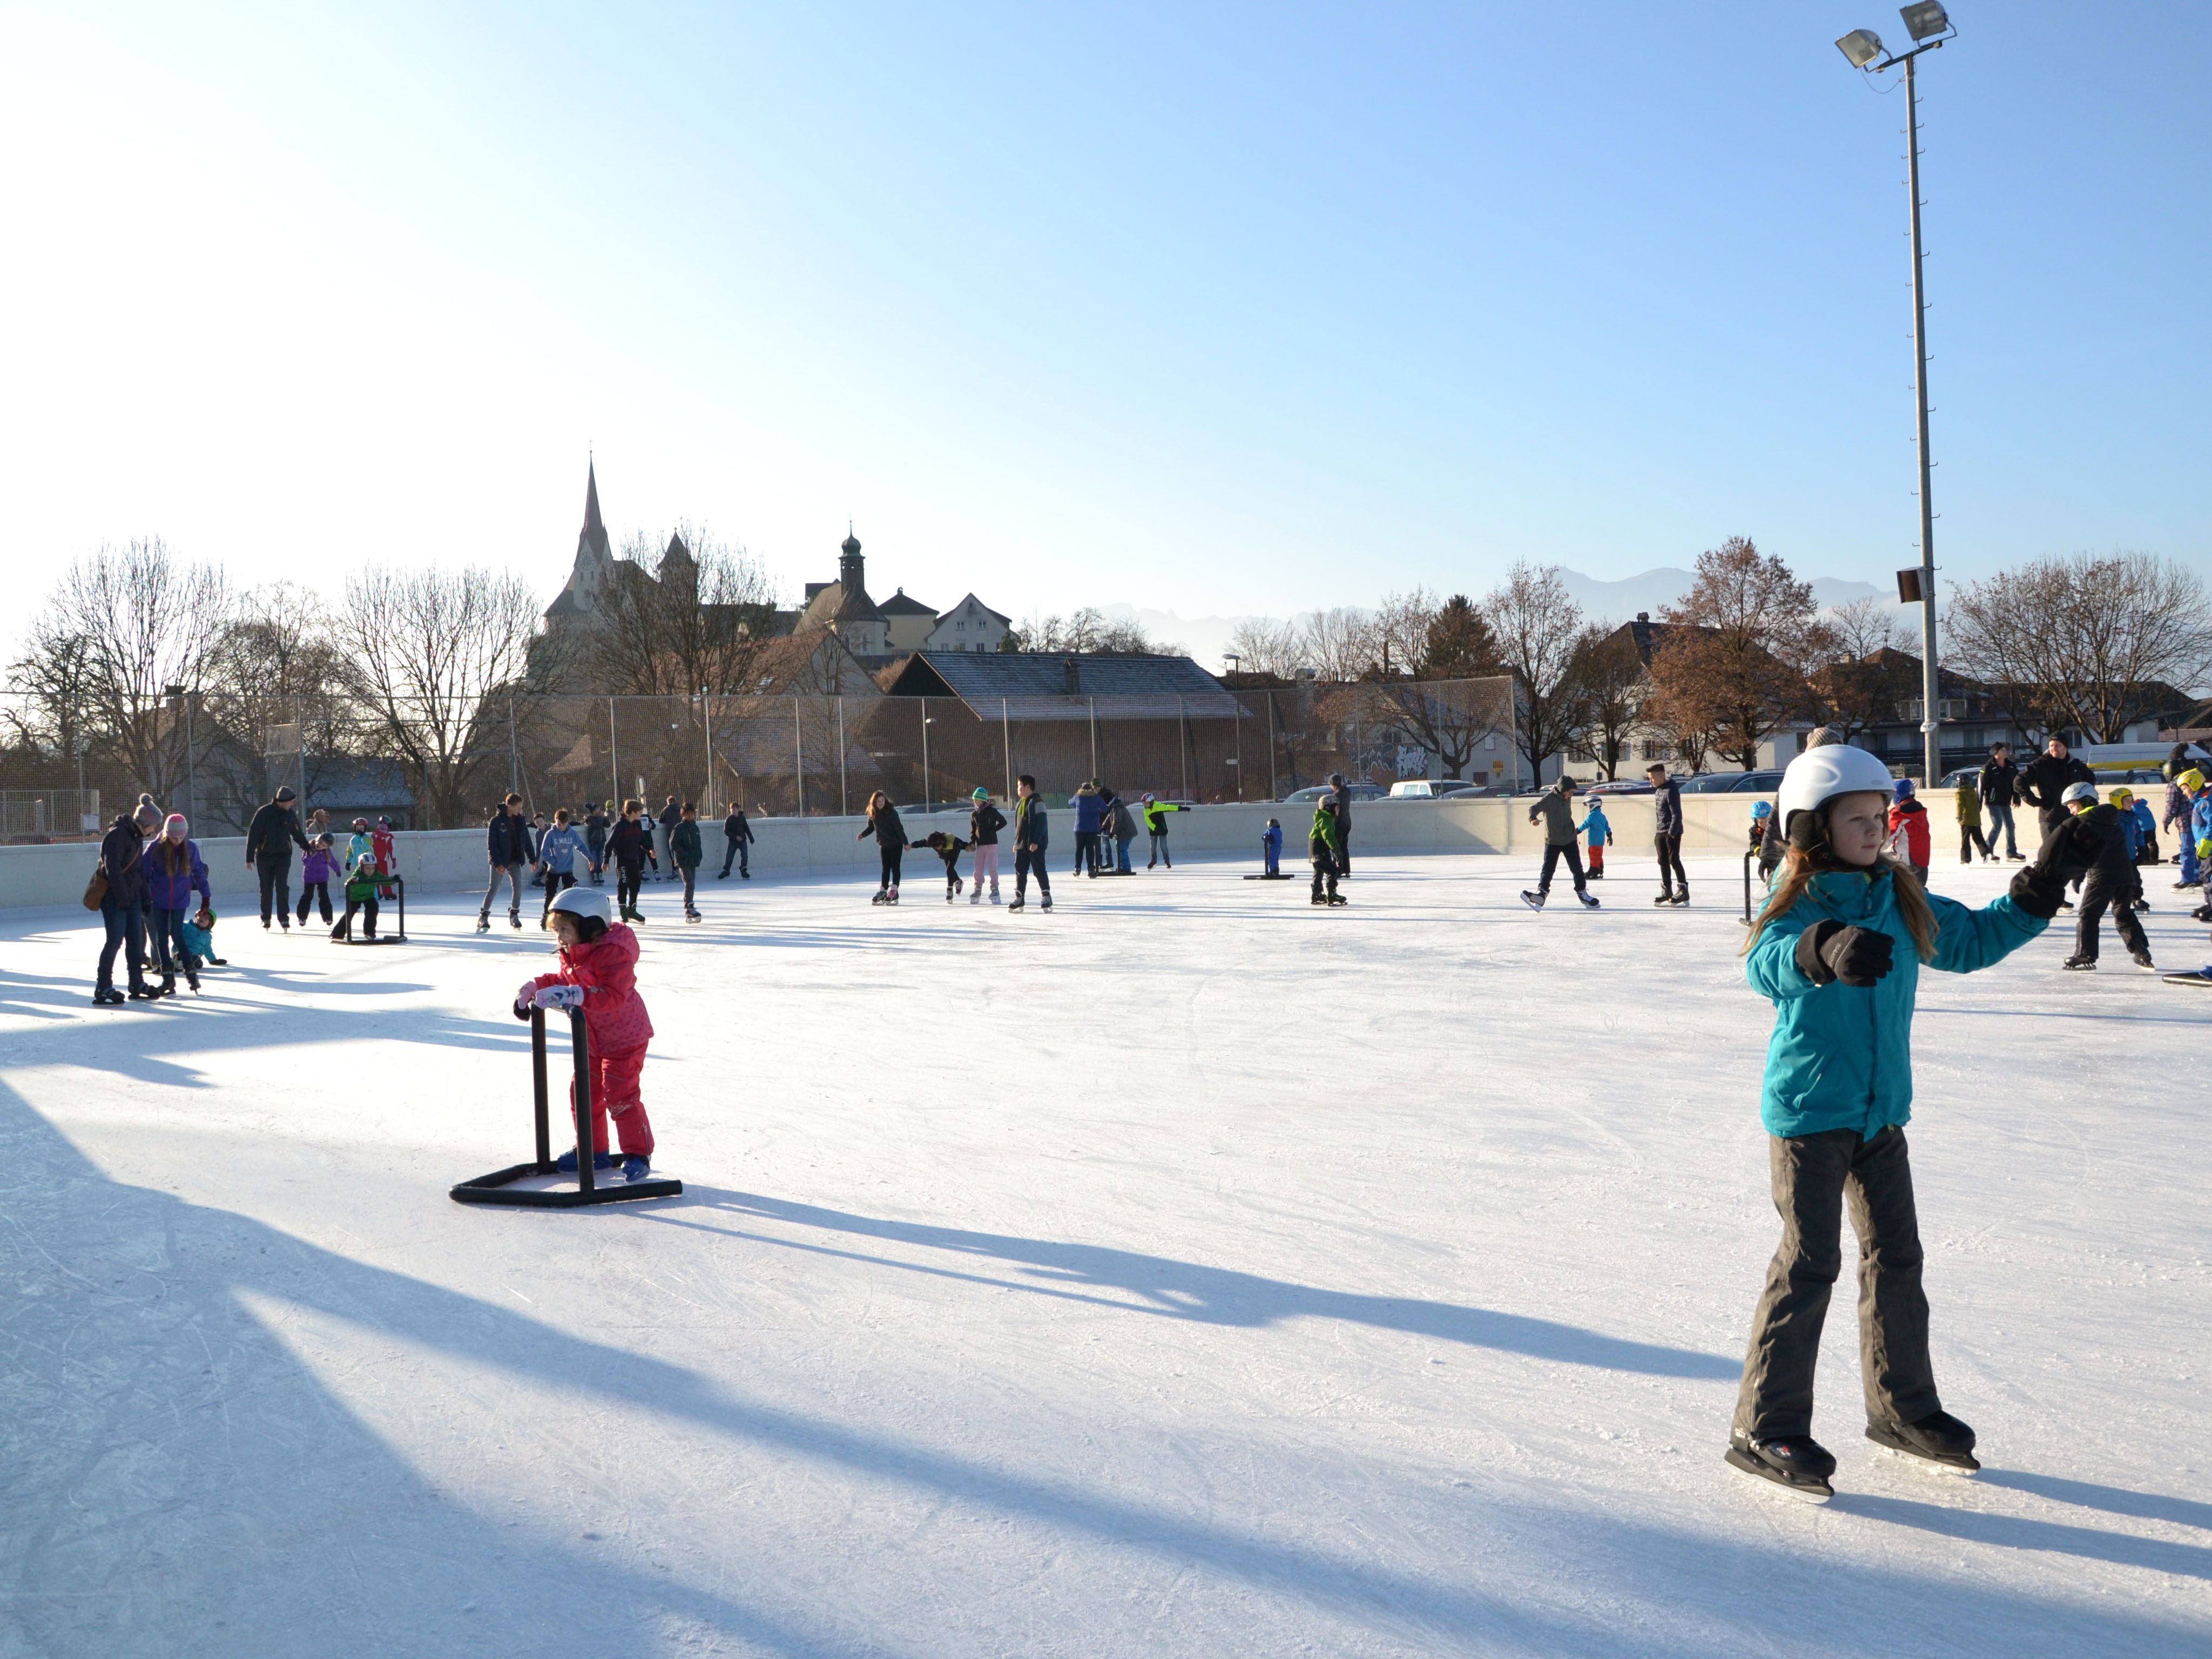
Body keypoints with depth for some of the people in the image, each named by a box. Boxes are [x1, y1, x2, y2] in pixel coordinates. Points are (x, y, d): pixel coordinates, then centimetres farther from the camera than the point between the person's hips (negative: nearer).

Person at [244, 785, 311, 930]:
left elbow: (298, 834, 15)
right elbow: (253, 834, -10)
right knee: (266, 888, 6)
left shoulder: (291, 815, 1)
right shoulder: (264, 813, -12)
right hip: (264, 856, -2)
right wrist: (250, 857, -11)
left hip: (283, 855, 2)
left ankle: (284, 918, -6)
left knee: (282, 886, -9)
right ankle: (266, 918, 20)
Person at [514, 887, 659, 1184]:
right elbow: (563, 979, 18)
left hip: (625, 1038, -9)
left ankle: (638, 1154, 3)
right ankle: (593, 1150, 28)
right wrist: (537, 986, 1)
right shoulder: (572, 954, 3)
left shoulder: (614, 952, -26)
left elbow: (613, 995, -35)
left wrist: (575, 995, -43)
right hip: (591, 1038, 9)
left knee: (621, 1096, -9)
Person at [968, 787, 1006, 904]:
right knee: (977, 869, 3)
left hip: (992, 843, -4)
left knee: (992, 868, -4)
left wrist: (993, 830, -7)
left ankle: (995, 889, 5)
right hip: (980, 845, 4)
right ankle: (977, 890, 12)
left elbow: (1003, 822, -2)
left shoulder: (992, 811, -7)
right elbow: (973, 830, 13)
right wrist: (972, 842, 1)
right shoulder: (974, 814, 8)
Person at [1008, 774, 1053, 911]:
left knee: (1039, 870, -2)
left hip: (1036, 845, -8)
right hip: (1021, 844, 8)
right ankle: (1019, 898, 12)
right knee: (1020, 870, 7)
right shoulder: (1020, 803, 15)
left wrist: (1035, 842, -22)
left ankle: (1047, 897, 8)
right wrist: (1016, 842, 18)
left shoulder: (1037, 802, -13)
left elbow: (1041, 823, -18)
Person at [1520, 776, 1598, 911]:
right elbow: (1534, 809, -26)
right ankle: (1542, 893, -7)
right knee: (1548, 869, -10)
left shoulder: (1568, 799, 0)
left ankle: (1582, 894, 22)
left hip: (1569, 840, 4)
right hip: (1552, 842, -4)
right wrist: (1533, 818, -47)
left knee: (1577, 868, 9)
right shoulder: (1548, 799, -17)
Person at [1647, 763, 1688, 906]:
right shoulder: (1658, 790, 12)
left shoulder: (1671, 790, -17)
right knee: (1663, 862, 11)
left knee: (1674, 860, -9)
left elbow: (1677, 814, -21)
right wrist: (1658, 832, 17)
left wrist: (1672, 833, -24)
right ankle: (1667, 891, 18)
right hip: (1660, 832, 9)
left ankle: (1683, 891, -4)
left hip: (1672, 832, -9)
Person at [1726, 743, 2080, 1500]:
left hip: (1881, 1110, 7)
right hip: (1808, 1110, -7)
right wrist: (1824, 950, -58)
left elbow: (1972, 940, 20)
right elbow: (1767, 962, -37)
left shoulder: (1904, 903, 5)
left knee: (1896, 1256, 16)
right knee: (1809, 1264, -5)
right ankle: (1765, 1429, 5)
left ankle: (1902, 1405, 33)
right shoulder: (1800, 905, -16)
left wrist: (2037, 893, 8)